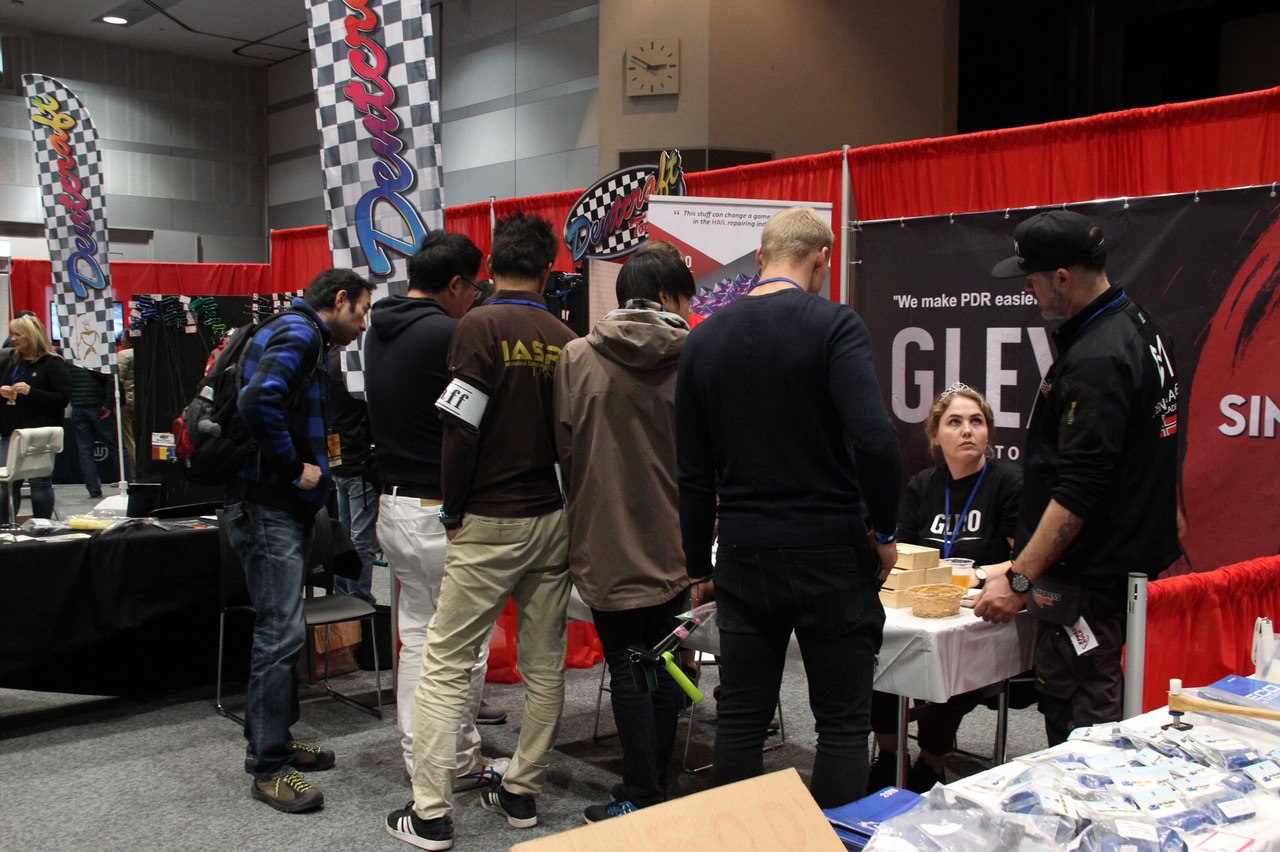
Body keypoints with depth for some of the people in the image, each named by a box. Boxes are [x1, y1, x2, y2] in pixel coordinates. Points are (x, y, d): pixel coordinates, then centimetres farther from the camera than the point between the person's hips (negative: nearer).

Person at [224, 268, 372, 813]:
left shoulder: (298, 334, 18)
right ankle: (268, 768, 1)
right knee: (280, 634, -7)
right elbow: (259, 401, -31)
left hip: (283, 507, 11)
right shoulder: (298, 334, -14)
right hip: (270, 507, -11)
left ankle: (274, 742, 29)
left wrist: (313, 466, 10)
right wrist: (296, 468, -21)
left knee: (280, 630, 17)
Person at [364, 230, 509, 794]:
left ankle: (417, 755, 26)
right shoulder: (448, 336, -18)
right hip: (442, 510, -9)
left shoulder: (380, 331, 10)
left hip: (394, 504, 9)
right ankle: (460, 762, 14)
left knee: (416, 634, 17)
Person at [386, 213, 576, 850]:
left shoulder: (480, 327, -10)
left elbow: (461, 426, -15)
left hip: (490, 524, -5)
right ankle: (522, 792, 24)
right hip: (553, 520, 5)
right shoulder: (565, 340, 4)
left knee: (446, 664, 3)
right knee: (544, 665, 13)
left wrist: (454, 511, -5)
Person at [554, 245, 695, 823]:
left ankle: (641, 799, 9)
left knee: (627, 673, 6)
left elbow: (564, 452, 0)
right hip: (672, 548, 2)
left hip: (606, 547, -1)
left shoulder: (576, 358, -4)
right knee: (663, 669, 14)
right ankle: (656, 787, 25)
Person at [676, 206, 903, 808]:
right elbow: (874, 440, -21)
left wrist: (699, 566, 17)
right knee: (842, 720, 8)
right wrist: (884, 530, -5)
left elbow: (693, 472, 9)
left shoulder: (704, 338, 6)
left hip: (744, 554, 4)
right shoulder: (833, 326, -9)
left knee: (741, 715, 12)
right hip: (829, 552, -4)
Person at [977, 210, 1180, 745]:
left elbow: (1078, 491, -26)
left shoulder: (1096, 360, -22)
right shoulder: (1138, 327, 11)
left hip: (1089, 574, -11)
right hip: (1126, 555, 11)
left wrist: (1019, 579, -23)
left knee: (1077, 717, -2)